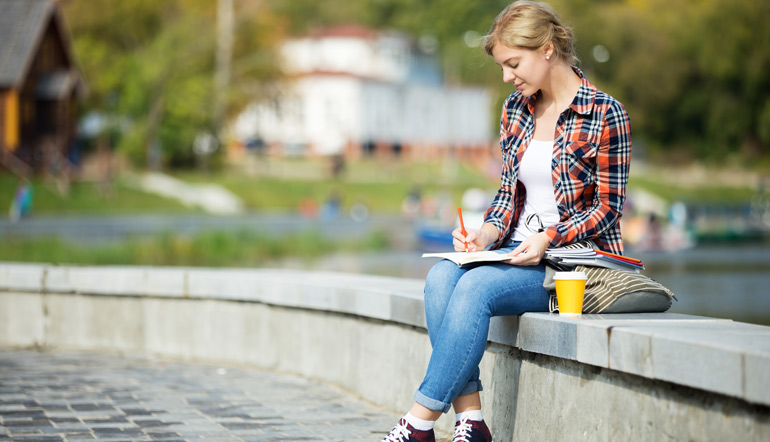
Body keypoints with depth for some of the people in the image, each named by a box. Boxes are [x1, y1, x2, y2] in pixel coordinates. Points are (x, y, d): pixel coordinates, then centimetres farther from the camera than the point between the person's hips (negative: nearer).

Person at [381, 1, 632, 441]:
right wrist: (486, 235, -3)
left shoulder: (605, 115, -7)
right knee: (442, 276, -25)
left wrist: (548, 239, -21)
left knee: (475, 287, -31)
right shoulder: (516, 110, 12)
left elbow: (608, 207, -7)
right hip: (517, 251, 6)